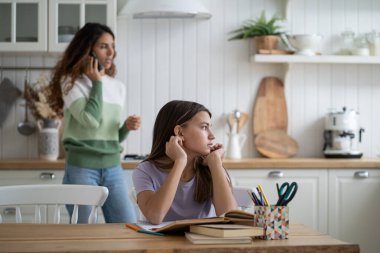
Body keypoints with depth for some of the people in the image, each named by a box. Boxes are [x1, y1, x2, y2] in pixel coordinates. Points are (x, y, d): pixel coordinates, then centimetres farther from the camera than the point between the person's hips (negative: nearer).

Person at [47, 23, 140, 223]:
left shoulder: (118, 87, 11)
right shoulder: (71, 82, -4)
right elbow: (91, 120, -20)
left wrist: (127, 127, -4)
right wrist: (96, 82, -9)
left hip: (113, 167, 5)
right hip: (81, 167, -4)